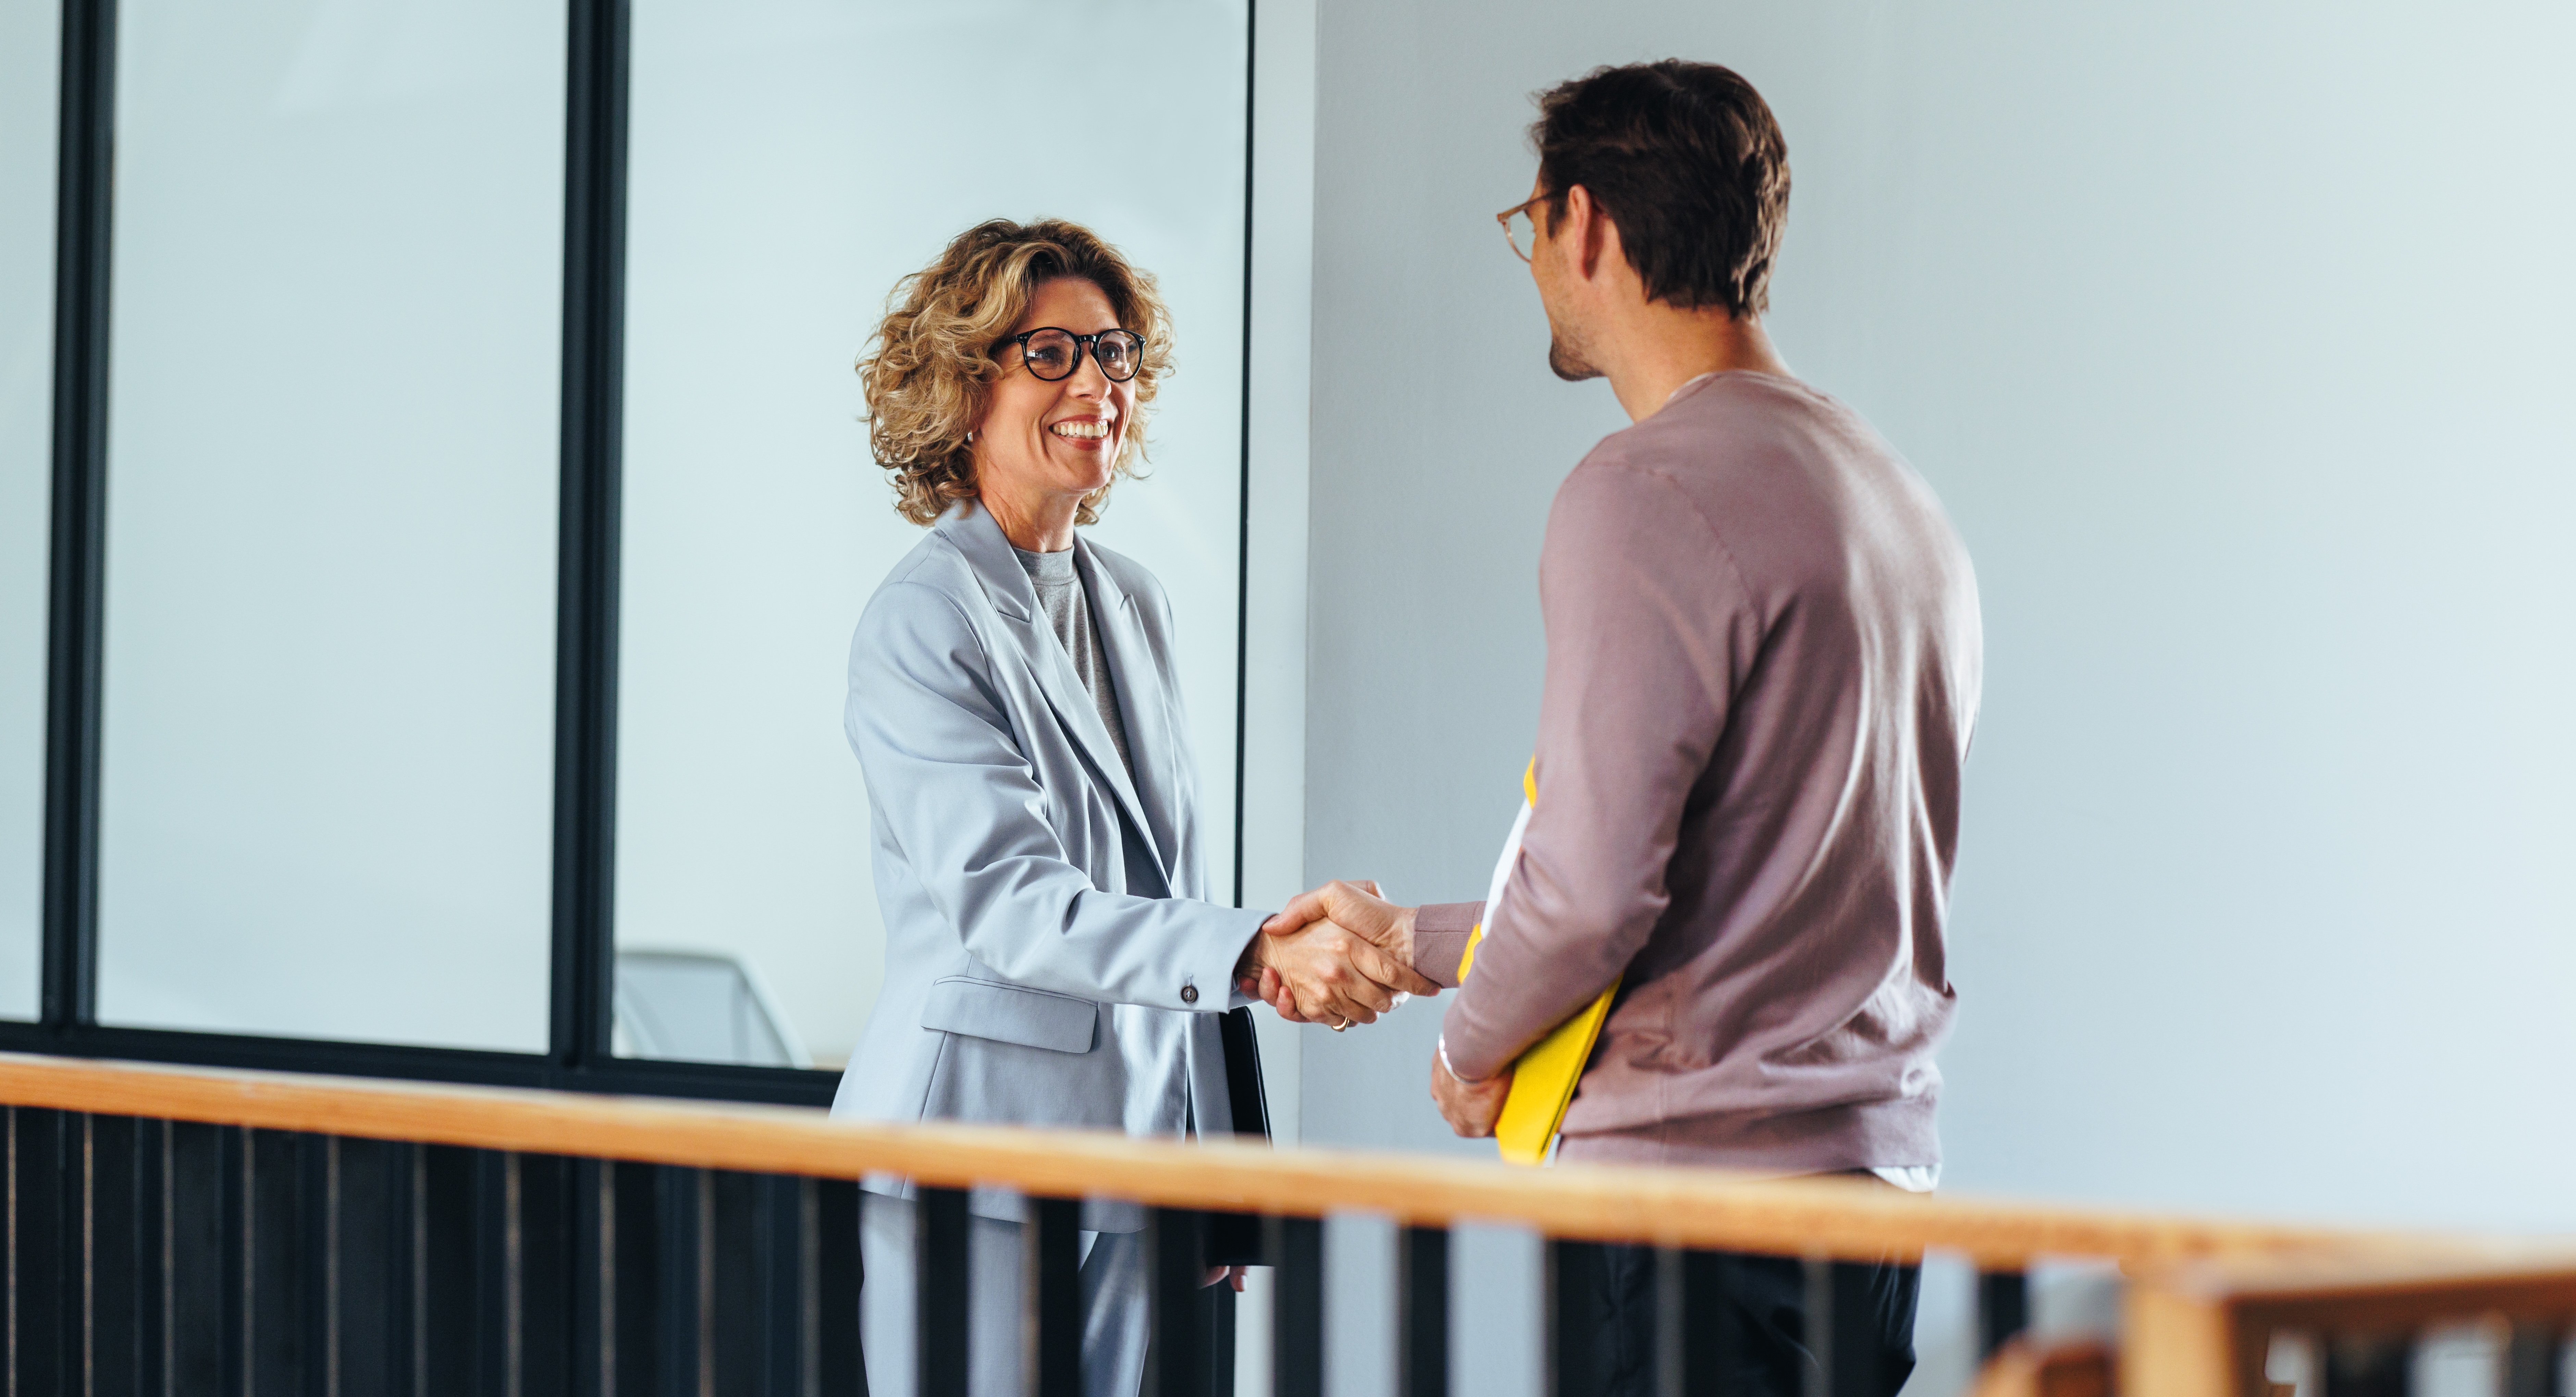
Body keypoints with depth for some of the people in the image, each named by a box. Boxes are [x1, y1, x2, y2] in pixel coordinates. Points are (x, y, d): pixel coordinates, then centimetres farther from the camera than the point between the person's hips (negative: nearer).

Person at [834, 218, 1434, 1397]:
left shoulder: (1132, 604, 13)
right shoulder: (921, 624, -11)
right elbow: (1006, 901, -23)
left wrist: (1215, 1166, 16)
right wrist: (1256, 956, -35)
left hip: (1134, 1144, 7)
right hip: (976, 1145, -7)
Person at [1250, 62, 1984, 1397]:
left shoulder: (1647, 491, -12)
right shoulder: (1901, 498, 18)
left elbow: (1592, 880, -19)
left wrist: (1470, 1047, 3)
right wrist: (1407, 937, 30)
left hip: (1697, 1172, -9)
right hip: (1883, 1163, 9)